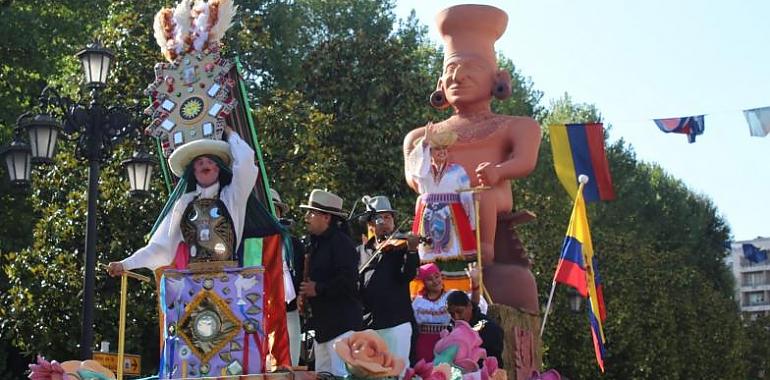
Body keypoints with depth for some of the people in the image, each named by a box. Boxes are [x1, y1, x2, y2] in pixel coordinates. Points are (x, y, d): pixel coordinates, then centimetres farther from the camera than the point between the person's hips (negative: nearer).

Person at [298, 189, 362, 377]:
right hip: (322, 323, 10)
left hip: (342, 323, -10)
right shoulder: (316, 243, 16)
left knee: (342, 373, -11)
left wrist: (318, 289, -16)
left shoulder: (341, 242, -13)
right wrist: (304, 292, 11)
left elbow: (348, 280, -24)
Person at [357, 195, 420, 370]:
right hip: (366, 322, 4)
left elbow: (407, 275, -13)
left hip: (396, 321, -4)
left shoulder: (401, 245, 1)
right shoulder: (361, 251, 13)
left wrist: (411, 250, -29)